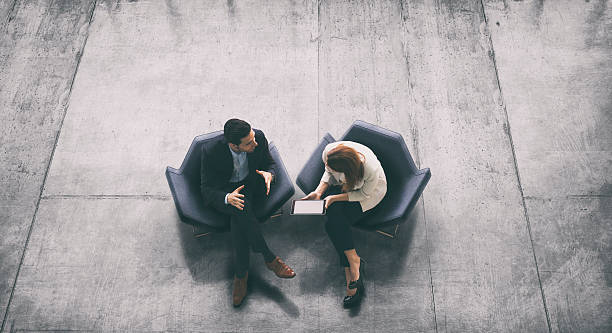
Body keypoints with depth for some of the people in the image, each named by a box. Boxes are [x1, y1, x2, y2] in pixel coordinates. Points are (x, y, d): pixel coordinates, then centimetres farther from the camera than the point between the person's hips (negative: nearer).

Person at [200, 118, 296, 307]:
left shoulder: (259, 137, -18)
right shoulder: (211, 153, -25)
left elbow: (270, 163, 0)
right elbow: (206, 189, -18)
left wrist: (269, 175, -24)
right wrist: (228, 198, -39)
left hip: (252, 186, 2)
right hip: (224, 192, -2)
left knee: (239, 219, -29)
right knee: (241, 207, -35)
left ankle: (241, 274, -16)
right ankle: (269, 258, -22)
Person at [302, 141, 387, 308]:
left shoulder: (371, 170, -39)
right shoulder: (329, 151, -27)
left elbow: (364, 195, -20)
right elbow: (329, 174, -4)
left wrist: (334, 198, -25)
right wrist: (319, 192, -18)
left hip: (370, 192, -5)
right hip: (343, 186, 5)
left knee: (334, 222, -24)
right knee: (333, 221, -23)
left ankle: (351, 271, -14)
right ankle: (353, 261, -12)